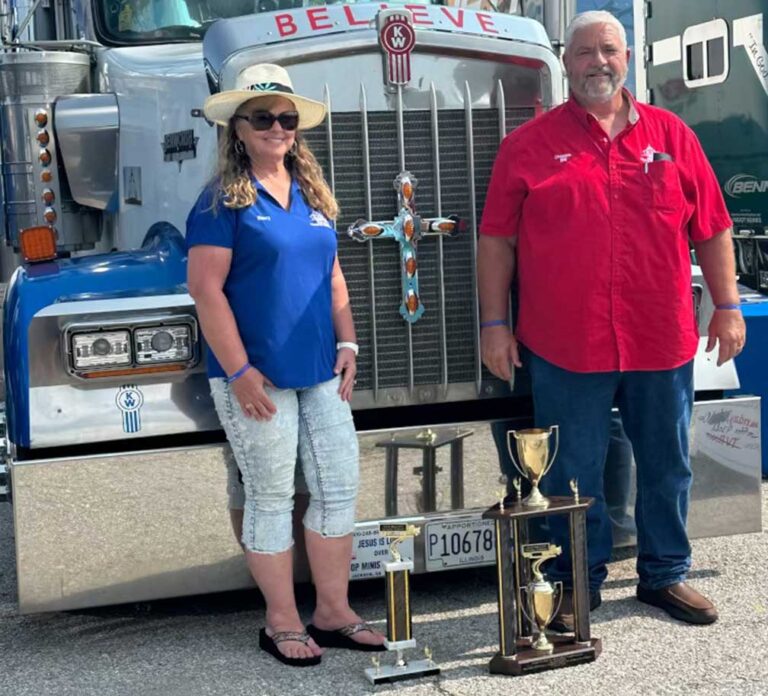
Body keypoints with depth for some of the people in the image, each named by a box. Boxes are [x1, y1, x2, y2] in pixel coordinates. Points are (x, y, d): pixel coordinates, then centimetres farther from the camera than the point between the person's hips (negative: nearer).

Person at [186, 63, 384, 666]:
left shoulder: (311, 194, 12)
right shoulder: (224, 199, -8)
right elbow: (206, 288, -14)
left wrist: (347, 345, 8)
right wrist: (239, 371, -17)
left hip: (320, 372, 7)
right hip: (258, 378, -6)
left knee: (340, 487, 8)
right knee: (272, 497, 3)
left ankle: (334, 613, 22)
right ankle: (282, 622, 17)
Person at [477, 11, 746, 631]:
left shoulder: (671, 135, 7)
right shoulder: (528, 145, 1)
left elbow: (711, 229, 10)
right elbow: (497, 239, 1)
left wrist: (728, 305, 7)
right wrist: (494, 323, -2)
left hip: (662, 343, 3)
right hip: (566, 348, -2)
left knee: (667, 466, 14)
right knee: (574, 475, 8)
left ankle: (665, 575, 32)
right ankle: (578, 585, 24)